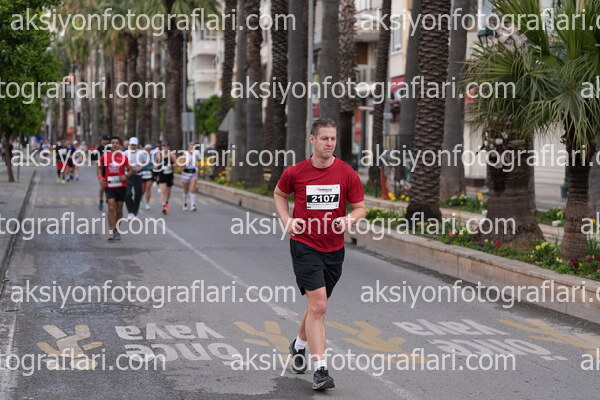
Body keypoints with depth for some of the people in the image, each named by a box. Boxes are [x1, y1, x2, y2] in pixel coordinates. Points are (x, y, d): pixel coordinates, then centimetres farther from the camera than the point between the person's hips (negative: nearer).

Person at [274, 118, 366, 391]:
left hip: (334, 249, 3)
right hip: (304, 245, -3)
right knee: (318, 306, -15)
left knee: (317, 306, 18)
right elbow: (280, 194, 14)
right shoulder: (295, 172, -5)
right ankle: (320, 370, -14)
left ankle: (299, 345, 47)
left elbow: (360, 207, 3)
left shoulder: (347, 174, -4)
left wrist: (350, 219, -19)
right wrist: (287, 220, -2)